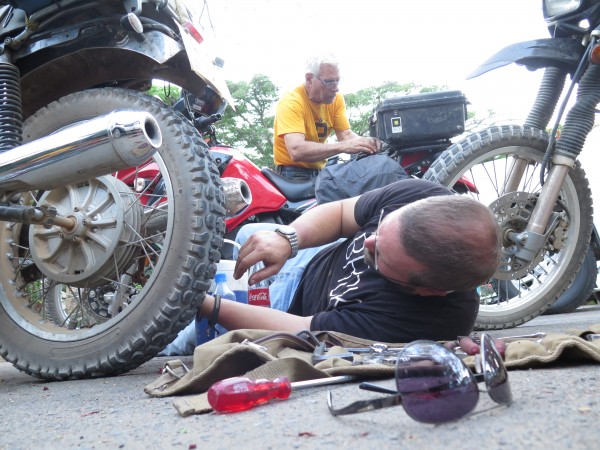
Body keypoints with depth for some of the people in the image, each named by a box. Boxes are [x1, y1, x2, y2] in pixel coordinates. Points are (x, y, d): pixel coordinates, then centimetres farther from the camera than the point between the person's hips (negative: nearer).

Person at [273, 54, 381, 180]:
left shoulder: (336, 98, 1)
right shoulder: (291, 102, -20)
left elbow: (345, 134, 0)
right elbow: (296, 151, -33)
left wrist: (364, 142, -23)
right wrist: (343, 146, -37)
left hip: (320, 170, 7)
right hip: (294, 173, -6)